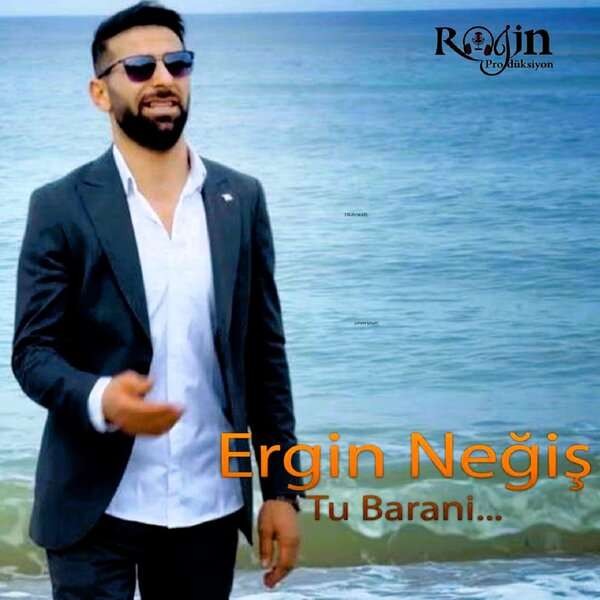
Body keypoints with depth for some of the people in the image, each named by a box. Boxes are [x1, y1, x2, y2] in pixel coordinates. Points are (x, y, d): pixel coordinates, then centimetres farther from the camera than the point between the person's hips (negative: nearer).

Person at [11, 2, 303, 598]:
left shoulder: (241, 198, 5)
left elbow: (265, 350, 7)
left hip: (209, 502, 3)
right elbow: (32, 351, -5)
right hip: (96, 505, -3)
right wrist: (99, 398, -26)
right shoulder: (61, 206, -3)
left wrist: (282, 488, 4)